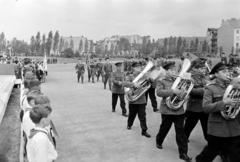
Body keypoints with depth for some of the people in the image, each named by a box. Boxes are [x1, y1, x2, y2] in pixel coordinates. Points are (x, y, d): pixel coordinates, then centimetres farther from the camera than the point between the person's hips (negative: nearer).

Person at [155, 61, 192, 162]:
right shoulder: (161, 82, -4)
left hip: (179, 110, 3)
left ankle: (183, 153, 12)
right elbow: (159, 92, -22)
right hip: (167, 110, -3)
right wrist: (173, 91, -29)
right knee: (164, 128, 15)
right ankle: (159, 141, 43)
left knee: (180, 131, 3)